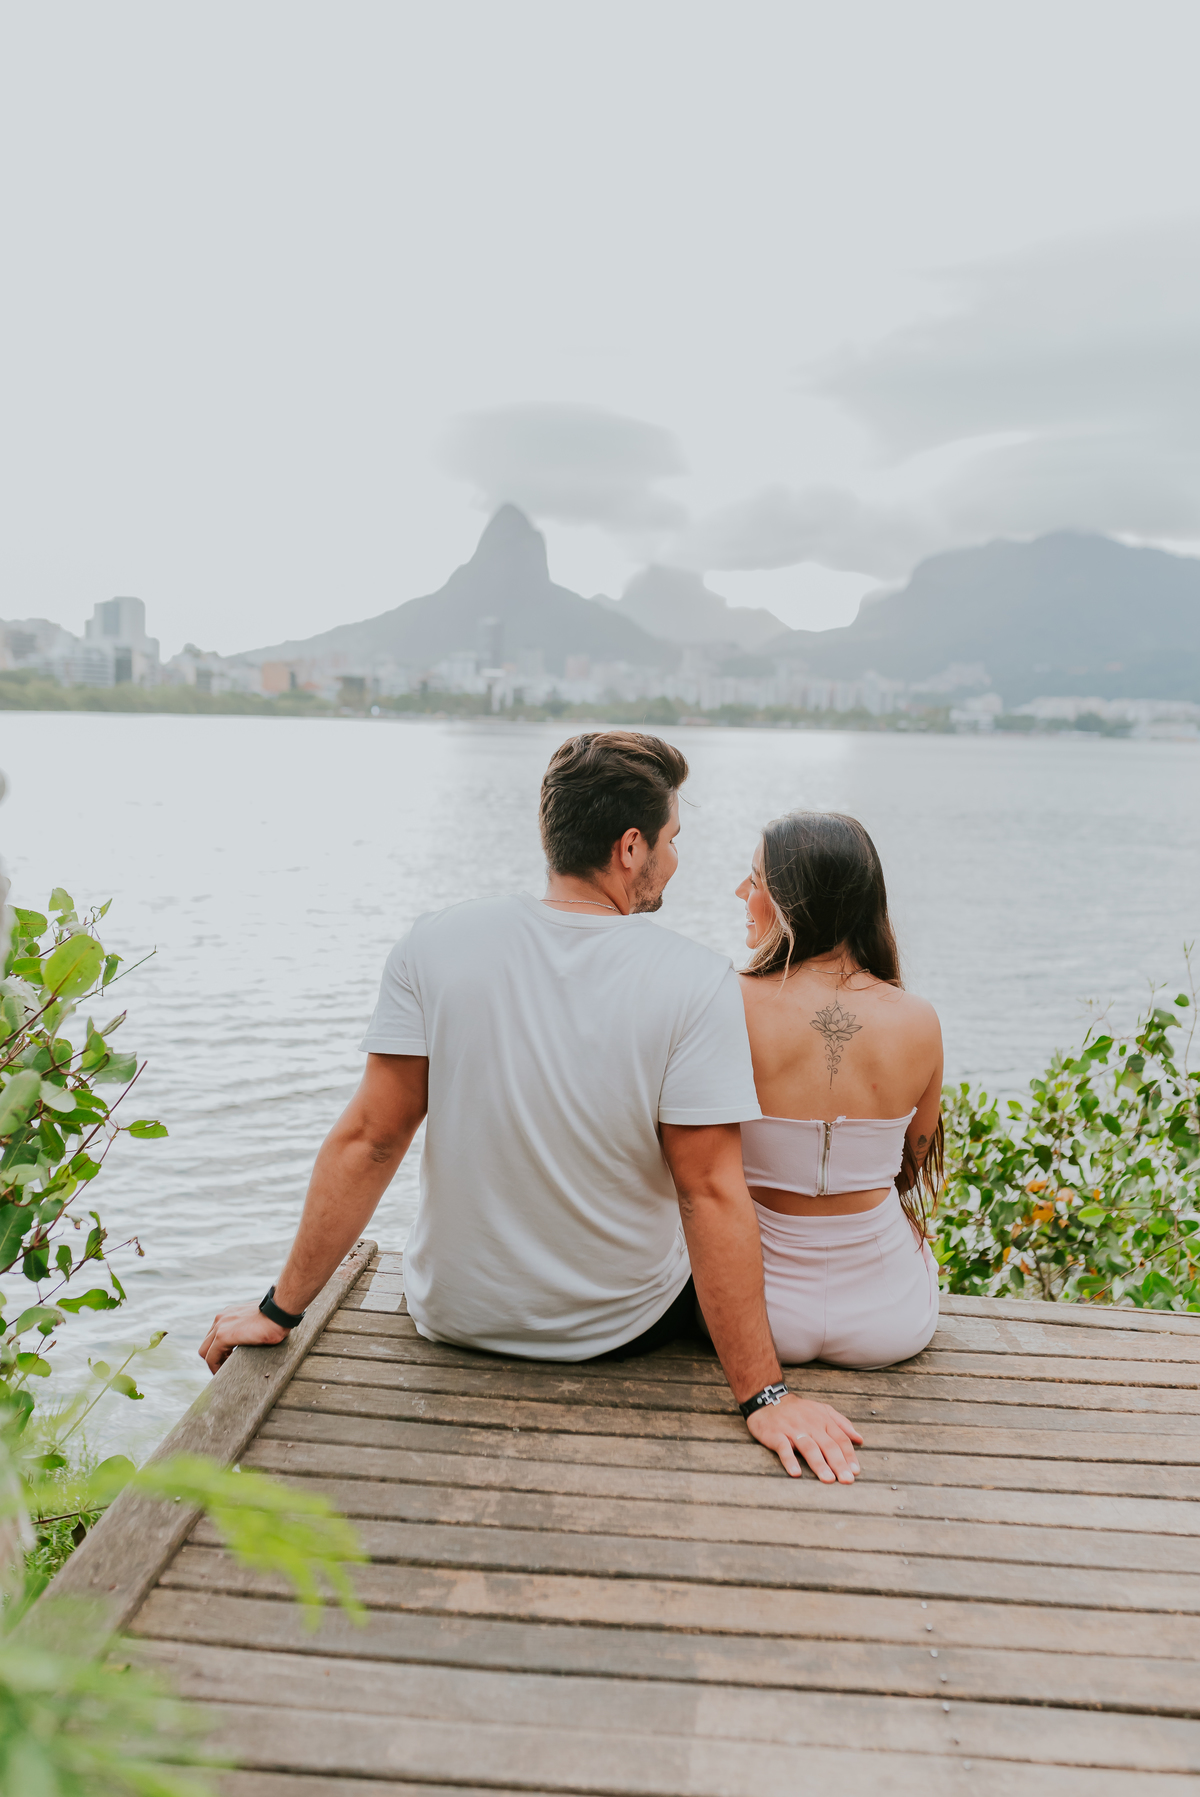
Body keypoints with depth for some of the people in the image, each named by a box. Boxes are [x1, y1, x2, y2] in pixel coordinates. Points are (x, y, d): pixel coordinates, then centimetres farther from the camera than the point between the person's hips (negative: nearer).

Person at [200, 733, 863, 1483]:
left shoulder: (438, 944, -14)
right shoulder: (698, 983, -21)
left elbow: (368, 1141, -13)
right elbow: (712, 1195, -23)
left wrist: (282, 1308, -4)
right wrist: (765, 1394, -16)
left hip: (456, 1316, 2)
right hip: (622, 1330, -2)